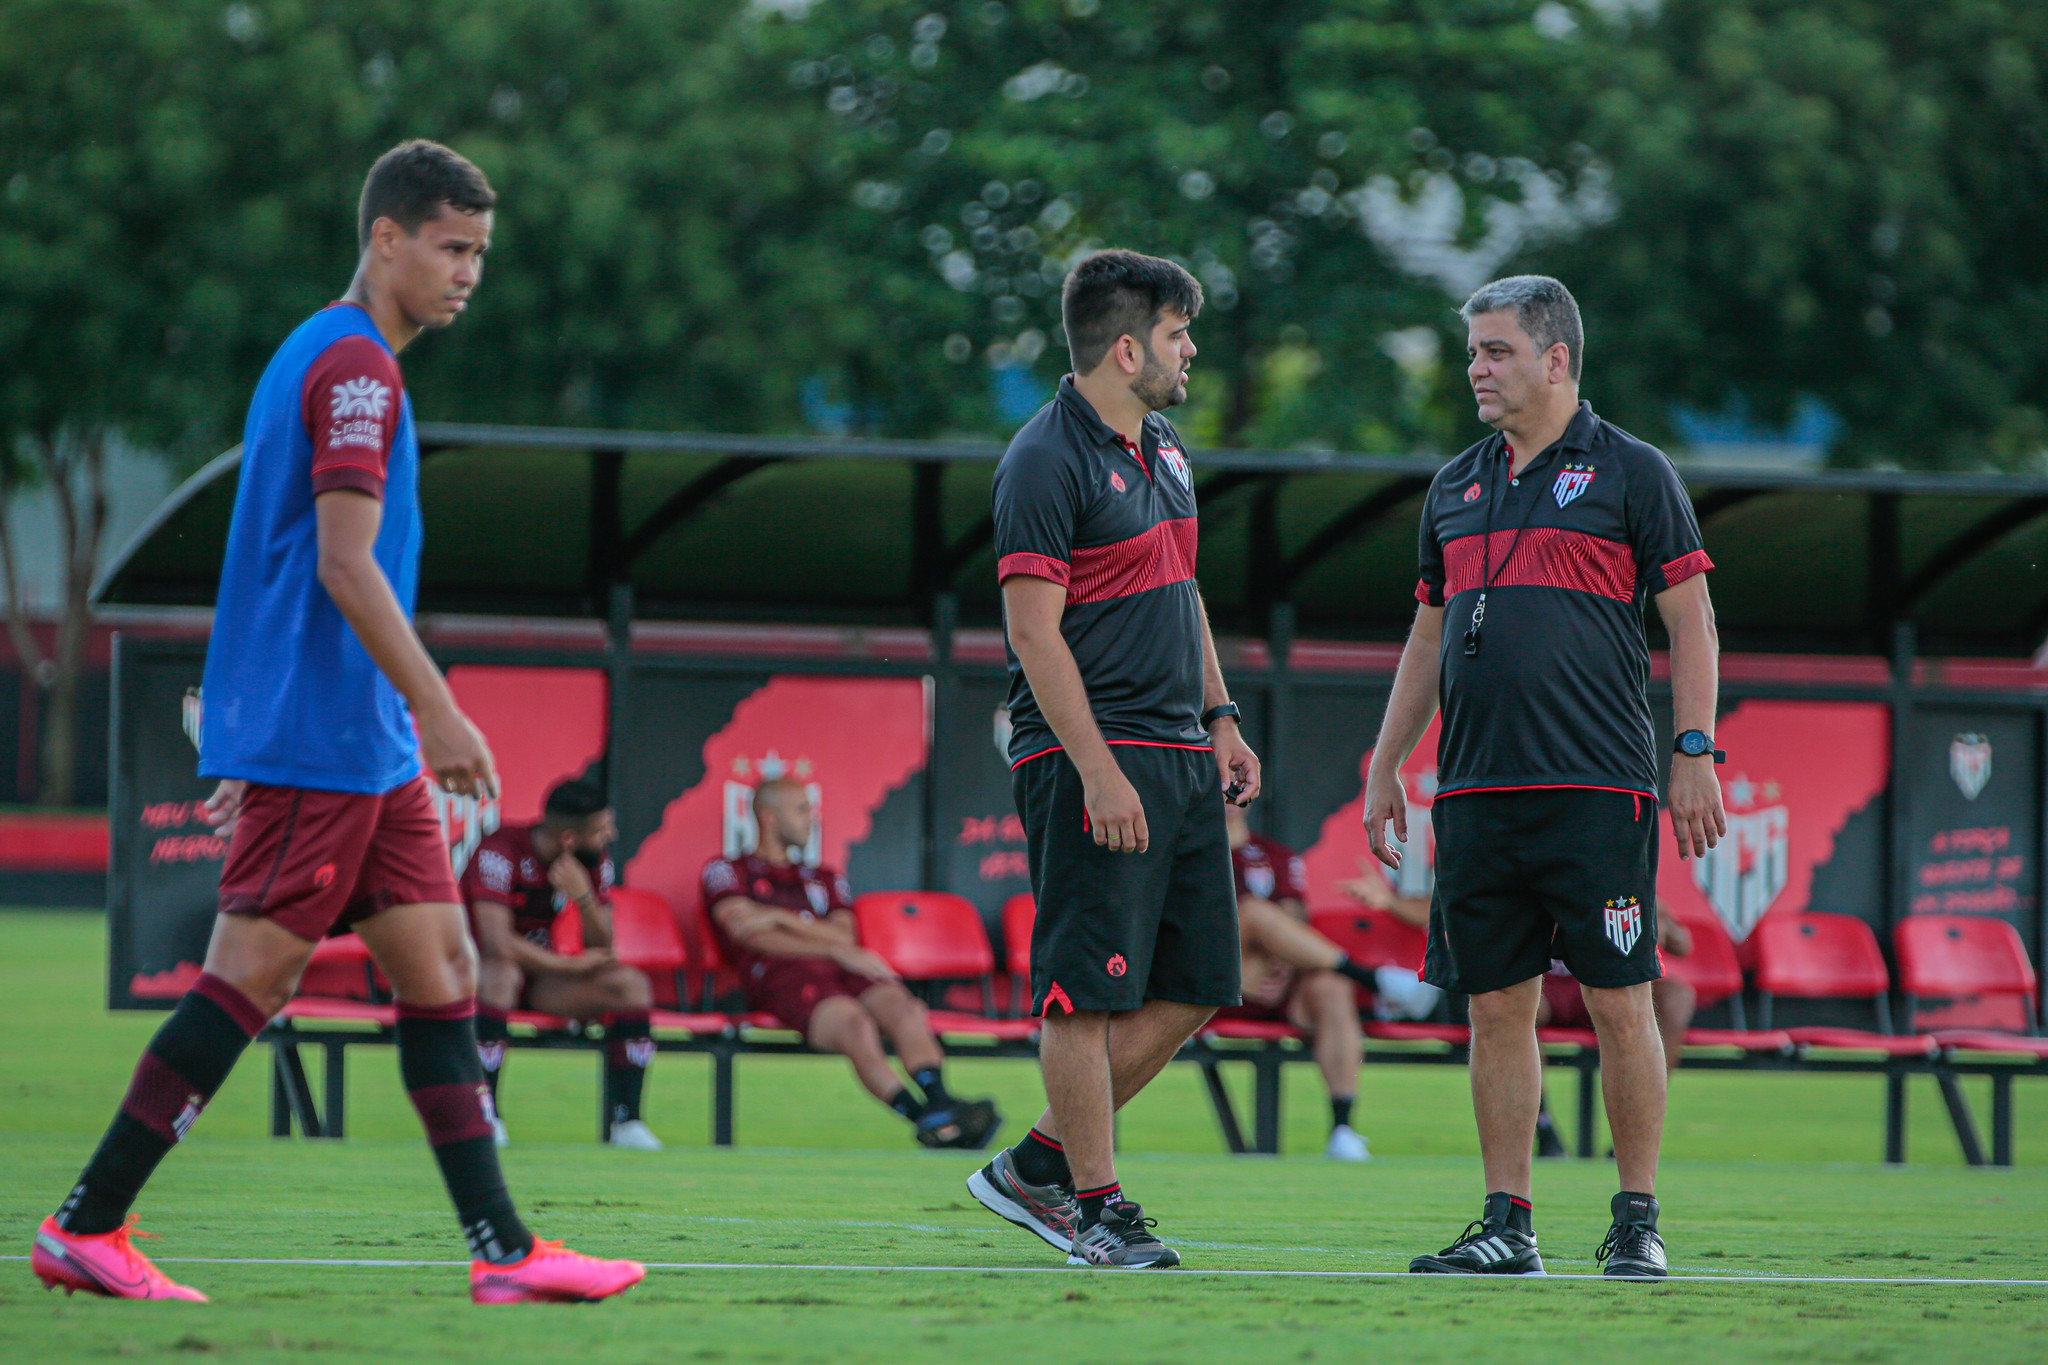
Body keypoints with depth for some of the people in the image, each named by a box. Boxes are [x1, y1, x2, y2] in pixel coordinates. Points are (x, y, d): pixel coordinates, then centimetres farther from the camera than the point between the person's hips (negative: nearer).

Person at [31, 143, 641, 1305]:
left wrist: (251, 748, 25)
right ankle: (85, 1228, -2)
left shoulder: (332, 360, 19)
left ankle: (504, 1249, 2)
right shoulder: (354, 365, -12)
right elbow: (344, 564, -20)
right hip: (320, 741, -10)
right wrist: (436, 709, -20)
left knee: (442, 969, 5)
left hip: (364, 750, 10)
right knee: (250, 978, -7)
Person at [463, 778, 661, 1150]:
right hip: (476, 970, -6)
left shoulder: (595, 861, -4)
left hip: (537, 974, 6)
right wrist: (573, 965, -20)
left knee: (632, 985, -14)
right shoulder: (501, 852, -24)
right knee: (501, 974, -40)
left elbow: (603, 950, -7)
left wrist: (582, 896, -26)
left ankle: (626, 1120, -18)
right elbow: (498, 944, -33)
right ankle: (485, 1116, -33)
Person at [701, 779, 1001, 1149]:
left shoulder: (824, 879, 34)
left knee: (902, 1006, -29)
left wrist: (780, 918, -1)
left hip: (839, 968, 5)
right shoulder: (726, 871, 19)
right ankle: (923, 1117, -51)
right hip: (779, 976, -5)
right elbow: (749, 935, 0)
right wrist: (835, 950, -7)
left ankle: (939, 1101, -50)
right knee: (853, 1021, -35)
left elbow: (843, 935, 16)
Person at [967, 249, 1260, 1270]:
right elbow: (1033, 629, -16)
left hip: (1178, 755, 9)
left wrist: (1218, 716, 20)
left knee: (1194, 986, 8)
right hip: (1091, 757, -9)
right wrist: (1098, 768, -21)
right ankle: (1095, 1207, -1)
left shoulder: (1163, 450, 17)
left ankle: (1037, 1166, 17)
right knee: (1091, 989, -7)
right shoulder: (1047, 461, -12)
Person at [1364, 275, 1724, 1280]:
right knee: (1496, 1008, 5)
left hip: (1597, 790, -5)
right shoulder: (1457, 487, 16)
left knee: (1618, 1003, -4)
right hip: (1475, 793, 5)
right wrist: (1385, 767, 18)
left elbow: (1689, 619, -1)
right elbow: (1428, 636, 22)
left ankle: (1637, 1220, 4)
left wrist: (1695, 754, -8)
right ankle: (1507, 1224, 9)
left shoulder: (1631, 473, 1)